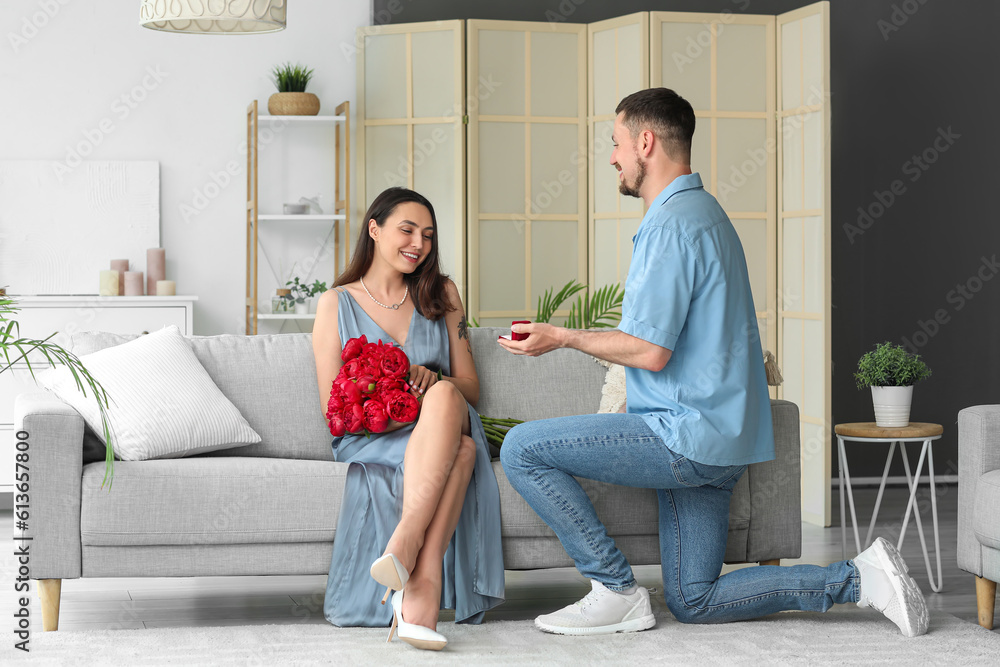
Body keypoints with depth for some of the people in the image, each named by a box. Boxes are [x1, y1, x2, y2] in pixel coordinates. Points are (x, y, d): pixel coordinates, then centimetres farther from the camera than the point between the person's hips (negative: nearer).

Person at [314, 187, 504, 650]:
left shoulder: (441, 295, 18)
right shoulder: (337, 303, 9)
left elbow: (469, 387, 14)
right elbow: (333, 409, 3)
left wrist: (434, 381, -11)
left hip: (446, 426, 2)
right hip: (369, 441, -2)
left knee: (444, 396, -38)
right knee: (460, 449, -38)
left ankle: (403, 543, -50)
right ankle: (423, 590, -49)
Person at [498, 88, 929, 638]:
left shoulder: (673, 224, -15)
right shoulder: (704, 211, 19)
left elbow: (650, 351, -20)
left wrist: (561, 337, -7)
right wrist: (634, 404, 19)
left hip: (686, 435, -10)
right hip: (718, 444, 10)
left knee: (521, 448, -8)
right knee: (693, 603, 13)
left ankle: (615, 591, -5)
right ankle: (858, 578, 8)